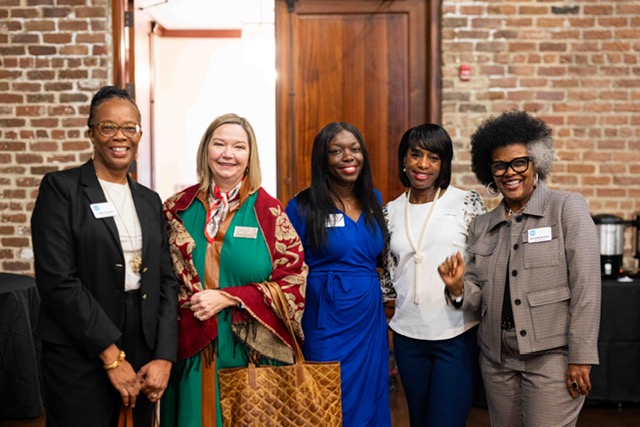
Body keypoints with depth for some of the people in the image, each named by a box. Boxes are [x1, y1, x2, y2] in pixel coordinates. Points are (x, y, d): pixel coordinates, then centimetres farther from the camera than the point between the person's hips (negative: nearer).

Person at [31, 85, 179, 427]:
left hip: (142, 356, 5)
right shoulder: (60, 189, -4)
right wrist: (112, 356, -14)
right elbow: (58, 281, -13)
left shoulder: (150, 201, 12)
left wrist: (164, 358, -3)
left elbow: (166, 281, 9)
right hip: (80, 357, -4)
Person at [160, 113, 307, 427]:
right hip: (194, 356, 1)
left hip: (255, 354, -1)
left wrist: (228, 297, -14)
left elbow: (294, 281, -7)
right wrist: (187, 306, -5)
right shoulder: (177, 209, 4)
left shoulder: (268, 211, -2)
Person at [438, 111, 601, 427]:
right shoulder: (482, 225, 11)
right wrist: (458, 288, -10)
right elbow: (478, 296, 12)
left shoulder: (568, 208, -4)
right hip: (497, 359, 5)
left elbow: (586, 287, -9)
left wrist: (580, 357, -13)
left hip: (551, 356, -5)